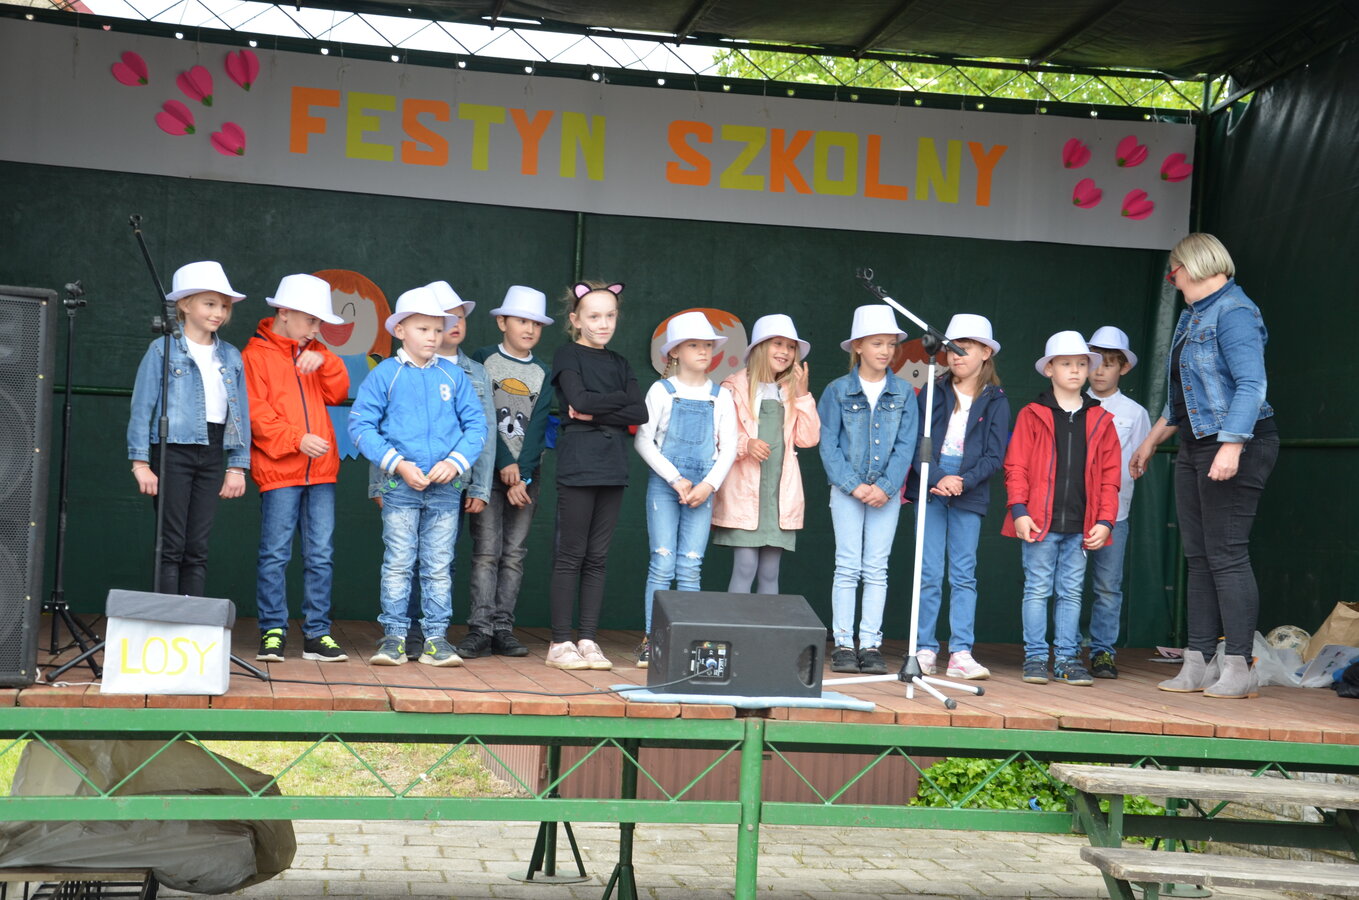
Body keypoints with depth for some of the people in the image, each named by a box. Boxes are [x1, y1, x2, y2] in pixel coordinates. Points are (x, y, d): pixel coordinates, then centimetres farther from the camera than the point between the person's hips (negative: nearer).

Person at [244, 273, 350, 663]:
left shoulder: (314, 352, 17)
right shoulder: (256, 353, -1)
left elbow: (338, 394, 8)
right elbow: (256, 414, -9)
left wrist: (325, 362, -8)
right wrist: (297, 439, -19)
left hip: (320, 470, 5)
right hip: (278, 471, -5)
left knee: (320, 555, 4)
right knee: (275, 554, -2)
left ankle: (317, 634, 9)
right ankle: (273, 633, 5)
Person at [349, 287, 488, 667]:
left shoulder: (454, 376, 7)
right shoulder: (385, 374, 0)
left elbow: (477, 425, 7)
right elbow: (360, 425, -4)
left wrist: (456, 462, -9)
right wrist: (398, 464, -12)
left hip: (446, 489, 2)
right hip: (400, 488, -2)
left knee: (439, 566, 6)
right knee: (397, 563, 1)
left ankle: (436, 638, 12)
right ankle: (393, 636, 8)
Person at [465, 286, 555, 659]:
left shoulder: (543, 373, 11)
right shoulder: (482, 361, 4)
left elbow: (538, 428, 2)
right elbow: (483, 417, -5)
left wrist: (522, 476, -10)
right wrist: (505, 464, -13)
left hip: (526, 474, 3)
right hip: (488, 471, -3)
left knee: (515, 554, 1)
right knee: (487, 551, -7)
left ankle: (503, 629, 4)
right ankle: (480, 628, -6)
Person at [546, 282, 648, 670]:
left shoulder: (619, 363, 16)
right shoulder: (568, 355, 2)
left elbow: (640, 414, 2)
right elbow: (578, 400, -15)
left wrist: (596, 414, -10)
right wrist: (620, 399, -4)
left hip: (612, 469, 5)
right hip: (577, 467, -5)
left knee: (597, 558, 6)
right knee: (571, 555, -3)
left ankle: (588, 639, 10)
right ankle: (560, 642, 2)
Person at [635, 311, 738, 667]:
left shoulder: (721, 397, 8)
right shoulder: (662, 390, 1)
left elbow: (728, 449, 6)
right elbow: (643, 440, -4)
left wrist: (709, 485, -8)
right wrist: (675, 479, -11)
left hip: (702, 488, 2)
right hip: (663, 485, -2)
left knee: (690, 567, 1)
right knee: (662, 564, -5)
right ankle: (652, 640, -1)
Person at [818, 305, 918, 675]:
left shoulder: (904, 393, 4)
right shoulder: (838, 391, 0)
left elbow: (906, 445, 0)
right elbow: (828, 445, -3)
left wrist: (885, 487, -12)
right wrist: (854, 486, -12)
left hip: (887, 492, 1)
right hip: (846, 489, -1)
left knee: (877, 569, 3)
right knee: (848, 567, -1)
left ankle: (871, 645, 7)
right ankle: (843, 644, 3)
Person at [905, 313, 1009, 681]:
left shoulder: (996, 401, 4)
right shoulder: (933, 393, 6)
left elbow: (994, 456, 0)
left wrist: (964, 481, -15)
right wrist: (938, 479, -14)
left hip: (969, 496, 0)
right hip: (930, 489, 1)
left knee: (964, 575, 0)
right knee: (929, 574, 1)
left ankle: (961, 654, 0)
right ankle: (925, 650, 6)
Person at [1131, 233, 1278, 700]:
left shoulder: (1234, 313, -13)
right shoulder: (1193, 314, 18)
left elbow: (1251, 385, -22)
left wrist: (1230, 447, -29)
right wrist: (1152, 440, 30)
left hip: (1236, 446, -10)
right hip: (1195, 447, 10)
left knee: (1226, 556, -8)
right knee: (1198, 557, 8)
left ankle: (1239, 668, -2)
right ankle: (1199, 663, 11)